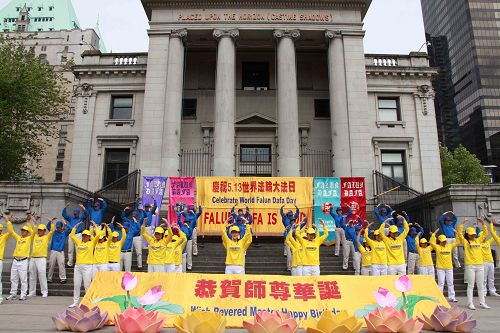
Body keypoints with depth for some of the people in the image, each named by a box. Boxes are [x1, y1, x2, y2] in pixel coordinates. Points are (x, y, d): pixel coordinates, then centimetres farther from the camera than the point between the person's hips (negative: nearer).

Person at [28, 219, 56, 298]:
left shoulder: (47, 237, 4)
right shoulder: (35, 236, 17)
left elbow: (52, 230, -8)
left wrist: (52, 222, -13)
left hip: (41, 258, -5)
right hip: (33, 258, 5)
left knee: (42, 275, -7)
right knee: (32, 276, 10)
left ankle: (44, 292, -1)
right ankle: (32, 292, 19)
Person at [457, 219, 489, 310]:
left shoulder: (478, 240, 12)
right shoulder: (465, 241, 0)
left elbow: (485, 233, 11)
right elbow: (459, 233, -12)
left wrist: (483, 223, 0)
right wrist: (462, 224, -18)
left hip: (480, 265, 4)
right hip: (470, 266, -4)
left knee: (480, 285, 10)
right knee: (470, 286, 0)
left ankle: (482, 303, 17)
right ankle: (470, 303, 4)